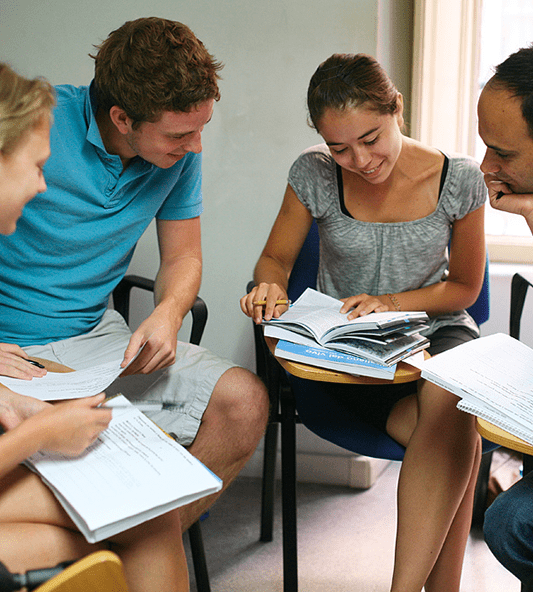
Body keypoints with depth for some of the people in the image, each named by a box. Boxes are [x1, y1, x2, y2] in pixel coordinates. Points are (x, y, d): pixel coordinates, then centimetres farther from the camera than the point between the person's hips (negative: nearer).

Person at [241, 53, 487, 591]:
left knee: (448, 398, -37)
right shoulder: (314, 175, -5)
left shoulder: (459, 180, -4)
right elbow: (275, 258, 8)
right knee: (456, 437, -32)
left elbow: (463, 288, 5)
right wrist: (270, 288, -17)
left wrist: (392, 302, -13)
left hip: (433, 333, 1)